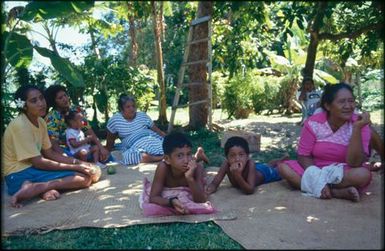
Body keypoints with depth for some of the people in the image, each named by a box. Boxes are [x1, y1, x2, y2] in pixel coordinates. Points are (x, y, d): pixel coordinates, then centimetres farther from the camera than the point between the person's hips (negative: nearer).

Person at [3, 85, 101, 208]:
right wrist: (76, 167, -16)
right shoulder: (20, 125, -19)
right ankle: (32, 189, -20)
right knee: (84, 178, -15)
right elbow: (38, 162, -19)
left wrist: (78, 162, -1)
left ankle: (41, 187, -13)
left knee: (86, 173, -1)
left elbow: (50, 153, 12)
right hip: (20, 175, -8)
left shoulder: (41, 122, 8)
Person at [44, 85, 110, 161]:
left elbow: (89, 131, -2)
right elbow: (53, 144, -19)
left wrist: (101, 147, -17)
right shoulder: (51, 118, -12)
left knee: (104, 154, -15)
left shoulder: (77, 110, 1)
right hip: (63, 150, -4)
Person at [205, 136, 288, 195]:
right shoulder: (226, 164, -39)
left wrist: (237, 175, -63)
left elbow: (250, 190, -50)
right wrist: (212, 187, -59)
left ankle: (283, 159, 56)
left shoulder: (250, 164, -47)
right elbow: (215, 182, -36)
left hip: (264, 172, -4)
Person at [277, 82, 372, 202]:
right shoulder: (313, 123, -12)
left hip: (344, 174, -2)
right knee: (283, 167, -23)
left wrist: (357, 128, -28)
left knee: (363, 175, -32)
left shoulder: (360, 124, -14)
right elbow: (304, 156, -9)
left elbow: (354, 163, -21)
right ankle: (338, 192, -24)